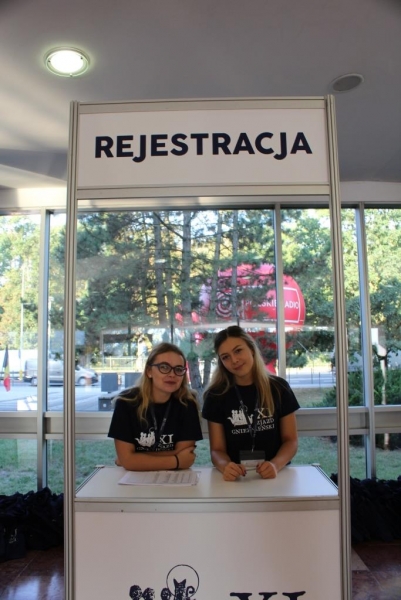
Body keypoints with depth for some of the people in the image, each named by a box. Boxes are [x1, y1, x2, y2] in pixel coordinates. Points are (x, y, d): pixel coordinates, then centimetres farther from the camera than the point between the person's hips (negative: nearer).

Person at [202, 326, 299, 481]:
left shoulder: (279, 388, 2)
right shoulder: (216, 396, 1)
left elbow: (291, 440, 5)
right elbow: (217, 449, 1)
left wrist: (275, 465, -15)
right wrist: (225, 466, -21)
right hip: (235, 478, 0)